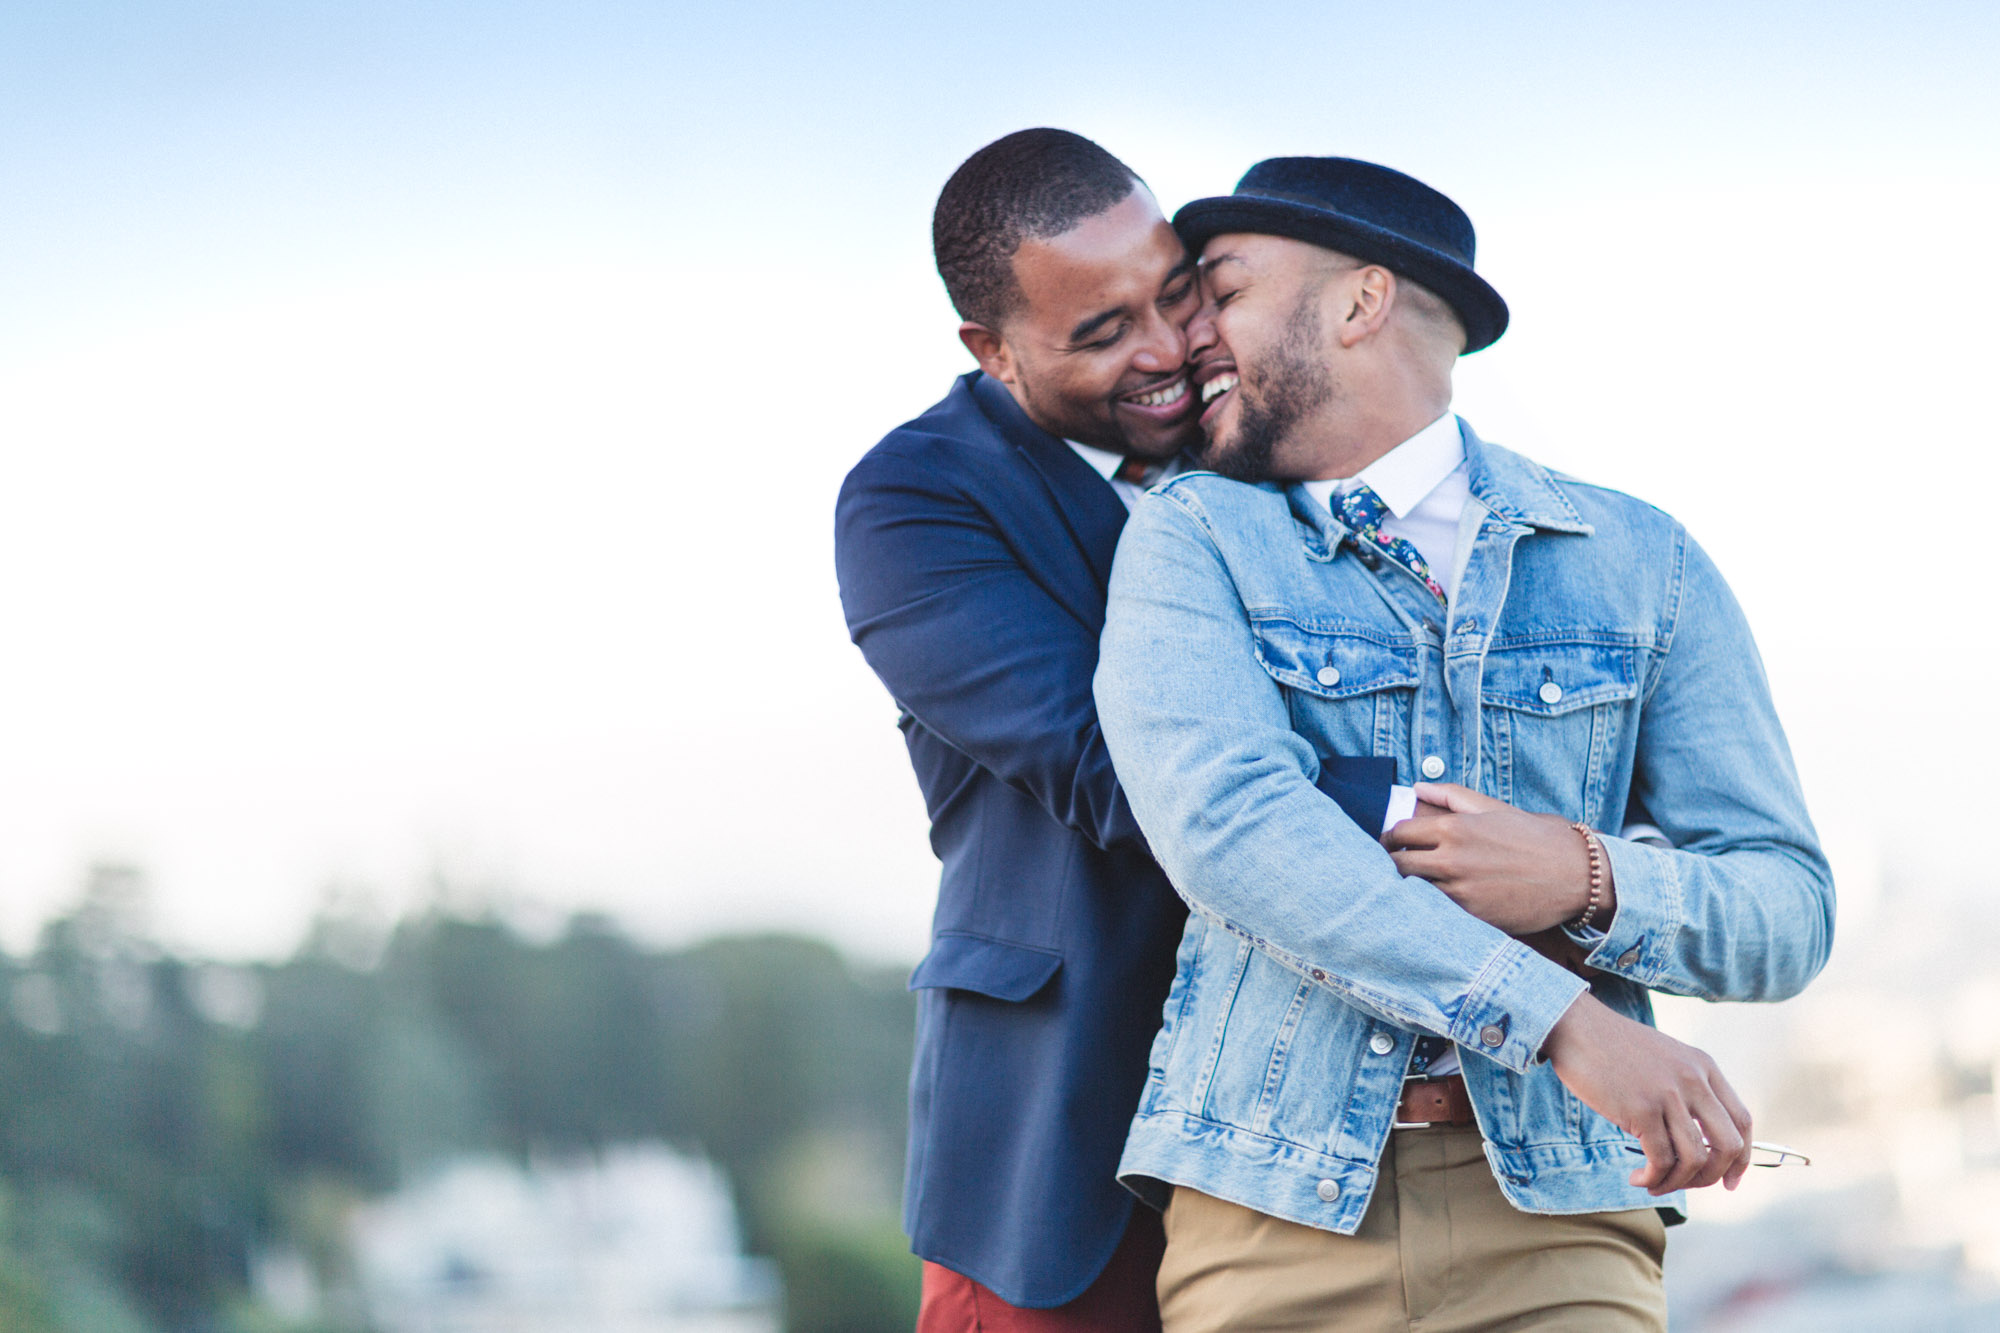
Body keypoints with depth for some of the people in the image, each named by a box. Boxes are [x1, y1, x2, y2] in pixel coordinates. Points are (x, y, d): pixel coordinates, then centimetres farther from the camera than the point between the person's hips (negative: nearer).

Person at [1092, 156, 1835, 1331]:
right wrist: (1556, 1019, -19)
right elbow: (1222, 821, -12)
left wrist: (1590, 882, -13)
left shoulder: (1641, 562, 12)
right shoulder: (1192, 538, 7)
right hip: (1273, 1203, -1)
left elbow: (1787, 913, 9)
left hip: (1553, 1214, 1)